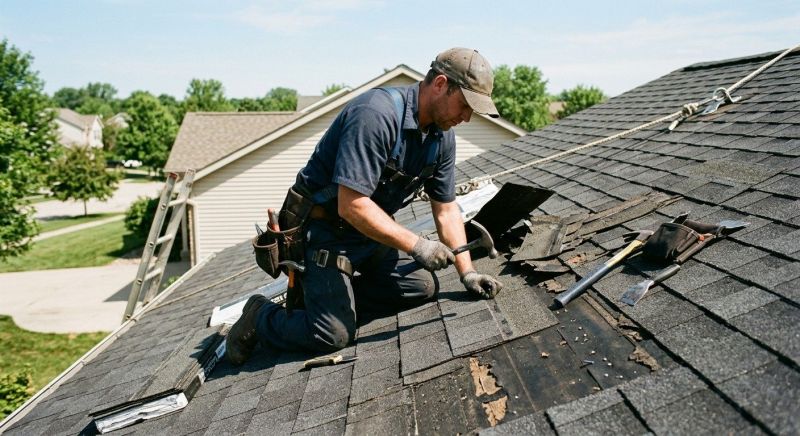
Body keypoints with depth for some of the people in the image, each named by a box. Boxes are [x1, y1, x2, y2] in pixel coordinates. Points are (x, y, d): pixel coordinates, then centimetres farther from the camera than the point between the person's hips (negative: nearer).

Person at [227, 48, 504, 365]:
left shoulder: (441, 135, -1)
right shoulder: (376, 115, -28)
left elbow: (446, 208, 5)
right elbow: (352, 205, -32)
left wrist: (467, 272, -3)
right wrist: (416, 246, -28)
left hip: (370, 231, 9)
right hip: (323, 227, -8)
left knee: (423, 287, 0)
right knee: (332, 335, -14)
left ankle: (336, 293, 12)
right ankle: (260, 315, 14)